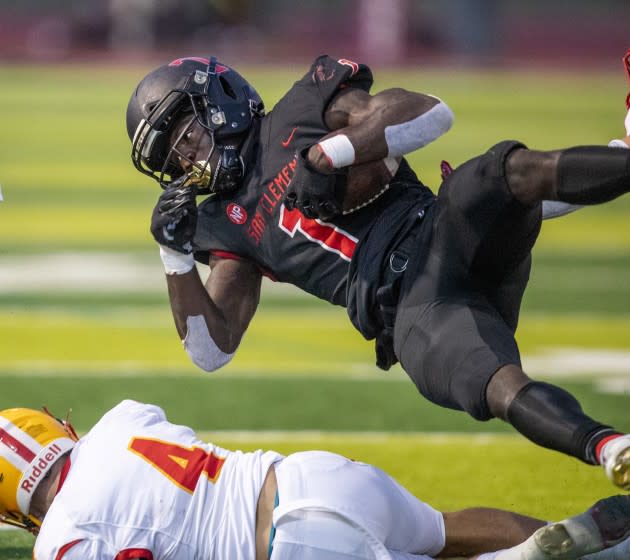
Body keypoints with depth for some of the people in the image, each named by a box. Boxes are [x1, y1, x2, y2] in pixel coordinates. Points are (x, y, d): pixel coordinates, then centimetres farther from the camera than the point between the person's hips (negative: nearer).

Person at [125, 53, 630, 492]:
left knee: (516, 168, -35)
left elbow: (430, 114, 1)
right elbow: (211, 350, 21)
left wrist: (327, 154, -8)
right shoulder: (229, 223, 26)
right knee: (506, 391, -33)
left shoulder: (300, 112, 15)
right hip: (413, 310, 1)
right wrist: (175, 254, 9)